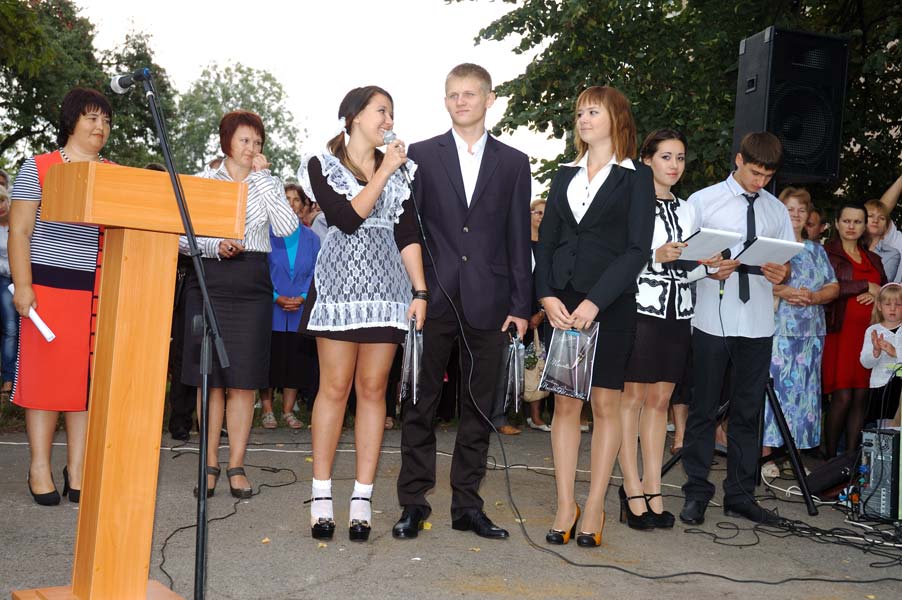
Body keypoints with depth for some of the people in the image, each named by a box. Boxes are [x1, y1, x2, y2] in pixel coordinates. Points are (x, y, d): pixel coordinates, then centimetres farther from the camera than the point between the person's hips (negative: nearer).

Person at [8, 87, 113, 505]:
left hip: (101, 291, 4)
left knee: (89, 376, 3)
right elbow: (19, 231, -1)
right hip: (50, 286, -3)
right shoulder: (38, 168, 3)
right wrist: (22, 285, -10)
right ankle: (40, 468, 10)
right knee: (46, 373, 0)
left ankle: (77, 469, 10)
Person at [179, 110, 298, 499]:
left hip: (252, 285, 1)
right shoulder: (204, 180, 7)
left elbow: (287, 227, -9)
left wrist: (261, 176, -7)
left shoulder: (267, 184, 10)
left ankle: (236, 466, 10)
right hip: (209, 281, -1)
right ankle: (210, 463, 13)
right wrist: (215, 247, -14)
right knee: (210, 379, 3)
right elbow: (183, 237, 4)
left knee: (244, 380, 1)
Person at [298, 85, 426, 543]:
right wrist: (384, 173, -6)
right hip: (339, 284, -3)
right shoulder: (322, 165, 6)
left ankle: (362, 499, 6)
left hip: (387, 287, 3)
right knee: (334, 388, -4)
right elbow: (347, 218, -10)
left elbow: (408, 234, 9)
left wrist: (420, 291, 0)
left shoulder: (399, 168, 15)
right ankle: (322, 497, 6)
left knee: (373, 389, 2)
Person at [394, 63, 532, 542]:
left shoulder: (513, 163, 10)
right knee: (420, 403, 4)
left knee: (478, 407, 7)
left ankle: (466, 505, 18)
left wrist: (520, 305, 1)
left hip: (488, 301, 1)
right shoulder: (420, 155, 6)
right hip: (433, 298, -1)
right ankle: (413, 503, 15)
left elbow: (518, 239, 7)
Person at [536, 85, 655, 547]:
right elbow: (545, 242, 11)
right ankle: (565, 505, 10)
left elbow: (637, 249, -7)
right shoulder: (564, 176, 15)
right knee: (565, 404, 4)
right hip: (562, 304, 4)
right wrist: (547, 295, -5)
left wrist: (595, 302, -16)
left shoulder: (635, 176, 2)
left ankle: (594, 507, 10)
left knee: (605, 405, 1)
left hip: (610, 305, -4)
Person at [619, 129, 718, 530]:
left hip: (677, 312, 6)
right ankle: (632, 490, 3)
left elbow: (687, 271, 18)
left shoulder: (688, 211, 17)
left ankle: (652, 490, 12)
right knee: (633, 397, -3)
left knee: (660, 399, 8)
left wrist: (707, 265, -1)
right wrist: (657, 257, -20)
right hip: (640, 308, -6)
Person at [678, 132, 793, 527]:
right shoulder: (703, 201, 1)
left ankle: (740, 495, 19)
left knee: (748, 411, 9)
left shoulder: (777, 210, 14)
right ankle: (696, 494, 12)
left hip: (758, 325, 4)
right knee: (704, 409, 3)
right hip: (712, 321, -4)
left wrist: (782, 273, -10)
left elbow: (787, 264, 14)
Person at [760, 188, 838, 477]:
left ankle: (796, 452, 12)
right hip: (774, 330, -5)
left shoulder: (816, 250, 19)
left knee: (803, 389, 5)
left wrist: (813, 297, -7)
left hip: (810, 332, 5)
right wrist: (780, 291, -19)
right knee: (772, 386, -9)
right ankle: (763, 453, -5)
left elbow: (833, 287, 13)